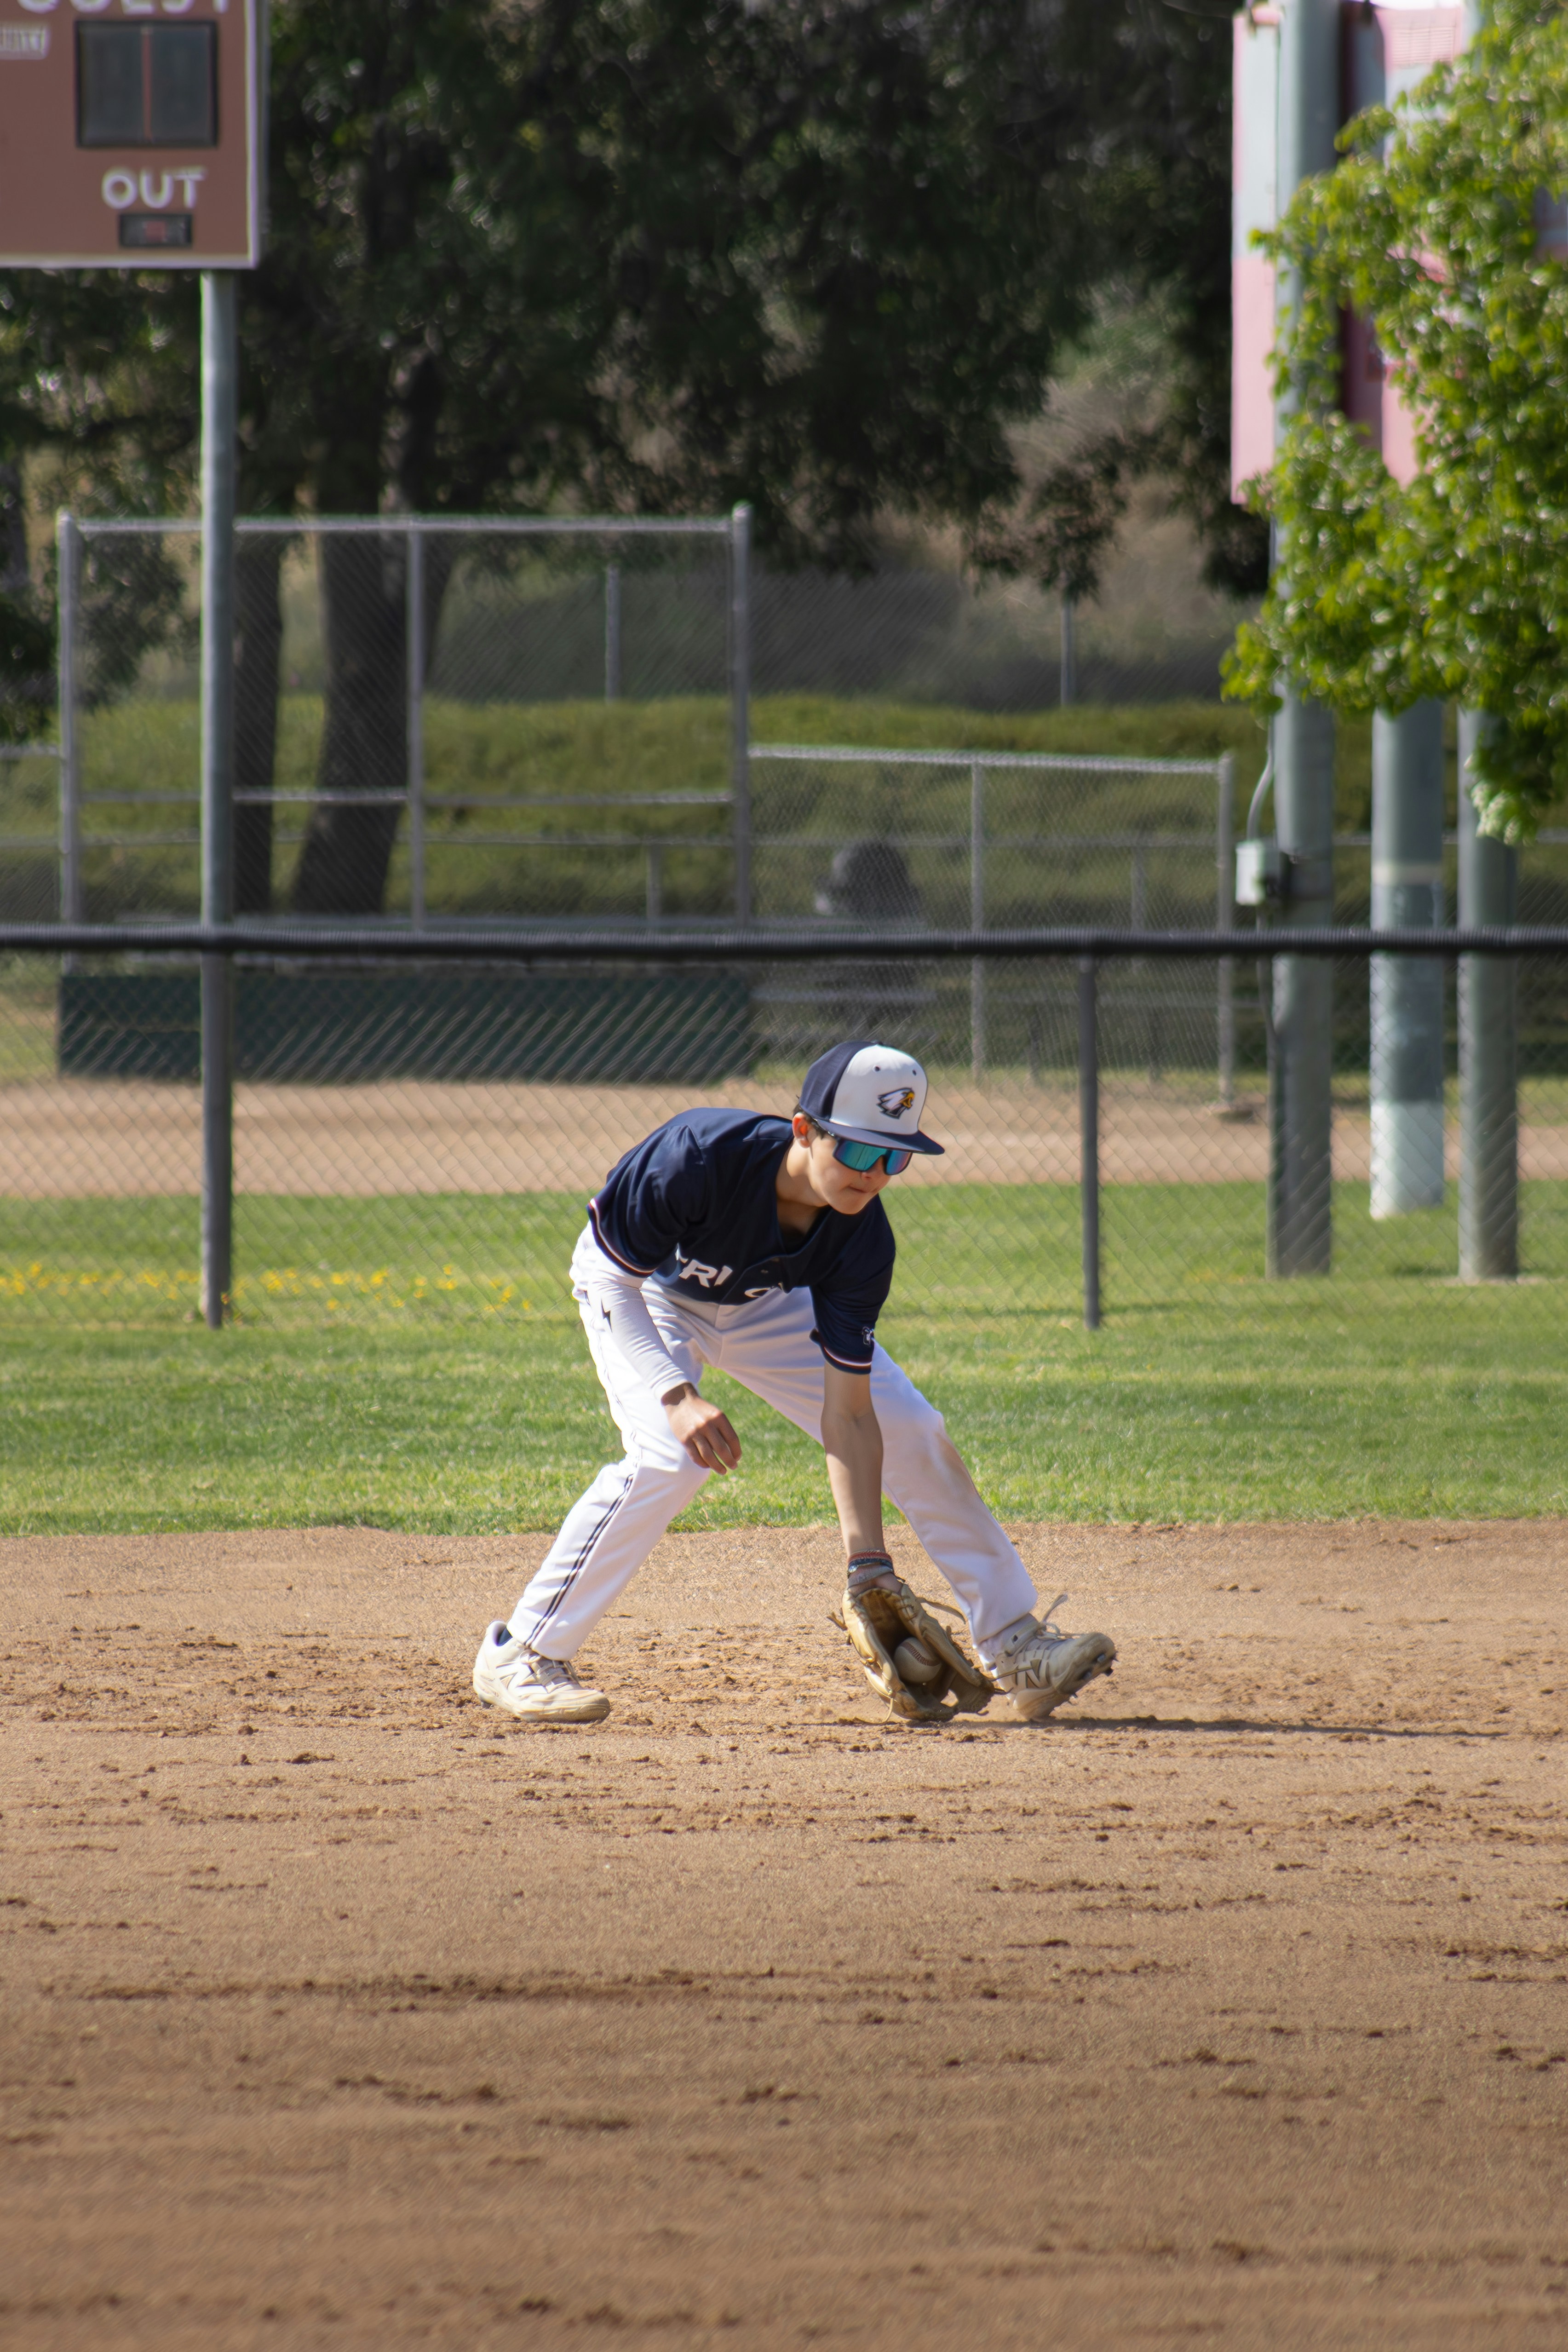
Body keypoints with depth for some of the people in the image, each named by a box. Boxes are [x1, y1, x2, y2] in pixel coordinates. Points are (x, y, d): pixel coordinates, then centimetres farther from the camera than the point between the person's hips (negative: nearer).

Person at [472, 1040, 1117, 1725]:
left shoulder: (863, 1243, -28)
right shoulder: (700, 1157, -41)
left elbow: (847, 1412, -24)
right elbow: (613, 1280, -29)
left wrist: (868, 1562, -30)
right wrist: (676, 1396, -42)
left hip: (765, 1303, 4)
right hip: (636, 1289, -4)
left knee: (914, 1435, -3)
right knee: (672, 1456, -29)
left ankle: (1015, 1647, 12)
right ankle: (522, 1654, -18)